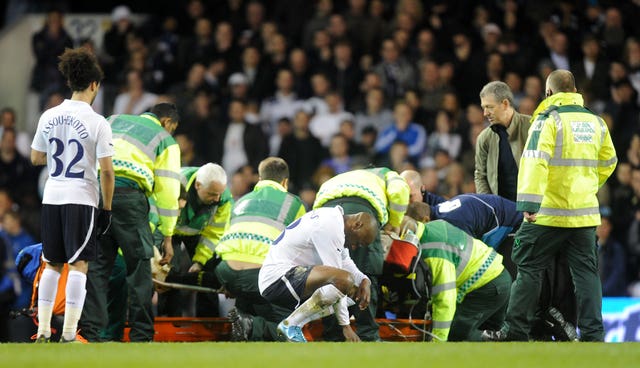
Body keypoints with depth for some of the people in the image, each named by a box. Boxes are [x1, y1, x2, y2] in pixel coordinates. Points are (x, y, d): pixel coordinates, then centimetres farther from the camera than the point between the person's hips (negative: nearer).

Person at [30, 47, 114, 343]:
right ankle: (69, 333, -6)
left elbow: (35, 158, 11)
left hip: (51, 197, 5)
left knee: (52, 265, 13)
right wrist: (107, 208, -3)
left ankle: (43, 330, 11)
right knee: (78, 266, -2)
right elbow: (106, 170, -11)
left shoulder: (49, 117, 3)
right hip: (81, 198, -5)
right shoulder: (97, 123, -10)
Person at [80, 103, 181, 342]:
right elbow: (168, 191, 11)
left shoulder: (114, 121, 27)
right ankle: (141, 335, 2)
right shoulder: (165, 140, 15)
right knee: (139, 266, 4)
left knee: (96, 265, 9)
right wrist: (167, 237, 14)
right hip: (128, 195, -4)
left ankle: (89, 331, 5)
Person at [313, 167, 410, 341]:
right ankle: (367, 335, -4)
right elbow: (399, 191, 10)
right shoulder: (387, 175, 34)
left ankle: (333, 336, 8)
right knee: (367, 274, 0)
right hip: (360, 206, -4)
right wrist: (394, 223, 24)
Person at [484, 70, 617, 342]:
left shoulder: (548, 120, -8)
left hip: (549, 213, -5)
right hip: (585, 212, 5)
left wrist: (530, 202, -23)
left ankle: (515, 330, 3)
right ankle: (593, 333, 3)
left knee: (529, 268, 2)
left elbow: (536, 161, -19)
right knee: (586, 272, 7)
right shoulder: (596, 122, 11)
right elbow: (607, 162, 23)